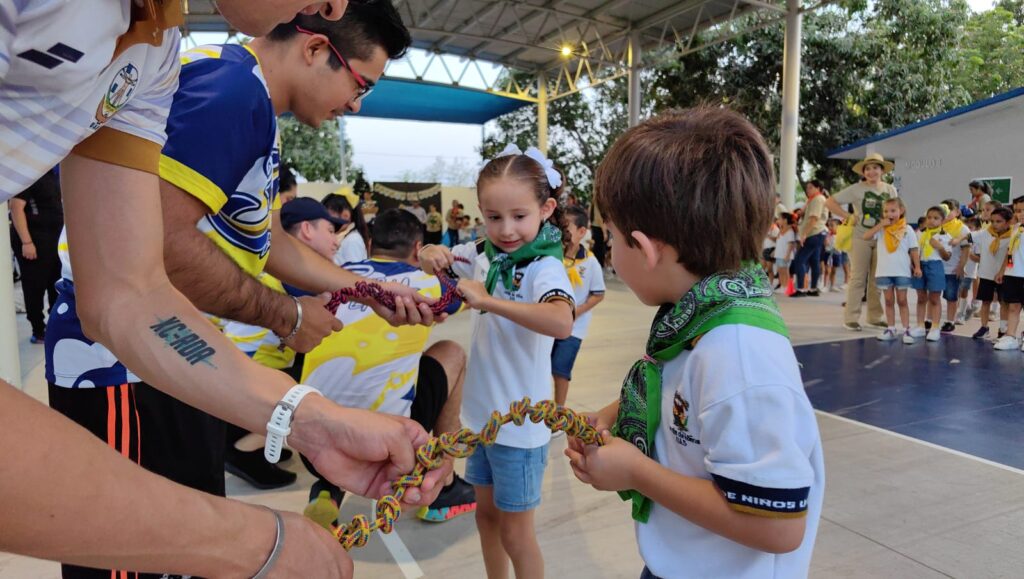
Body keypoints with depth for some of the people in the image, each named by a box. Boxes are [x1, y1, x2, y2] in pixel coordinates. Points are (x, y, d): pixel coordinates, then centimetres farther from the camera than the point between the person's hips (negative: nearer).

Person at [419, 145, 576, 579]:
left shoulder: (544, 267, -22)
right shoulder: (484, 254, -2)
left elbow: (562, 323, -42)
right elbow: (432, 261, 14)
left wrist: (487, 300, -39)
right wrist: (432, 254, -9)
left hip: (520, 422, -7)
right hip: (481, 413, 7)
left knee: (515, 532, 10)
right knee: (486, 514, 23)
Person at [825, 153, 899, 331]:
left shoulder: (890, 190, 7)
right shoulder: (856, 189, -5)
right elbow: (829, 202, -6)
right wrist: (848, 217, -12)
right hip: (860, 238, -4)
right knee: (858, 278, -3)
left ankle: (875, 317, 20)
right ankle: (851, 318, 2)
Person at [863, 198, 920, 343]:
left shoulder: (907, 229, 1)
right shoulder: (881, 229, 2)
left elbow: (914, 249, 2)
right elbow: (866, 236, -13)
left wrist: (917, 267, -3)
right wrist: (880, 225, -14)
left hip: (902, 271, -1)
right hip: (884, 271, 1)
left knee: (902, 301, 4)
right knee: (889, 301, 8)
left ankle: (906, 330, 8)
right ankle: (891, 329, 15)